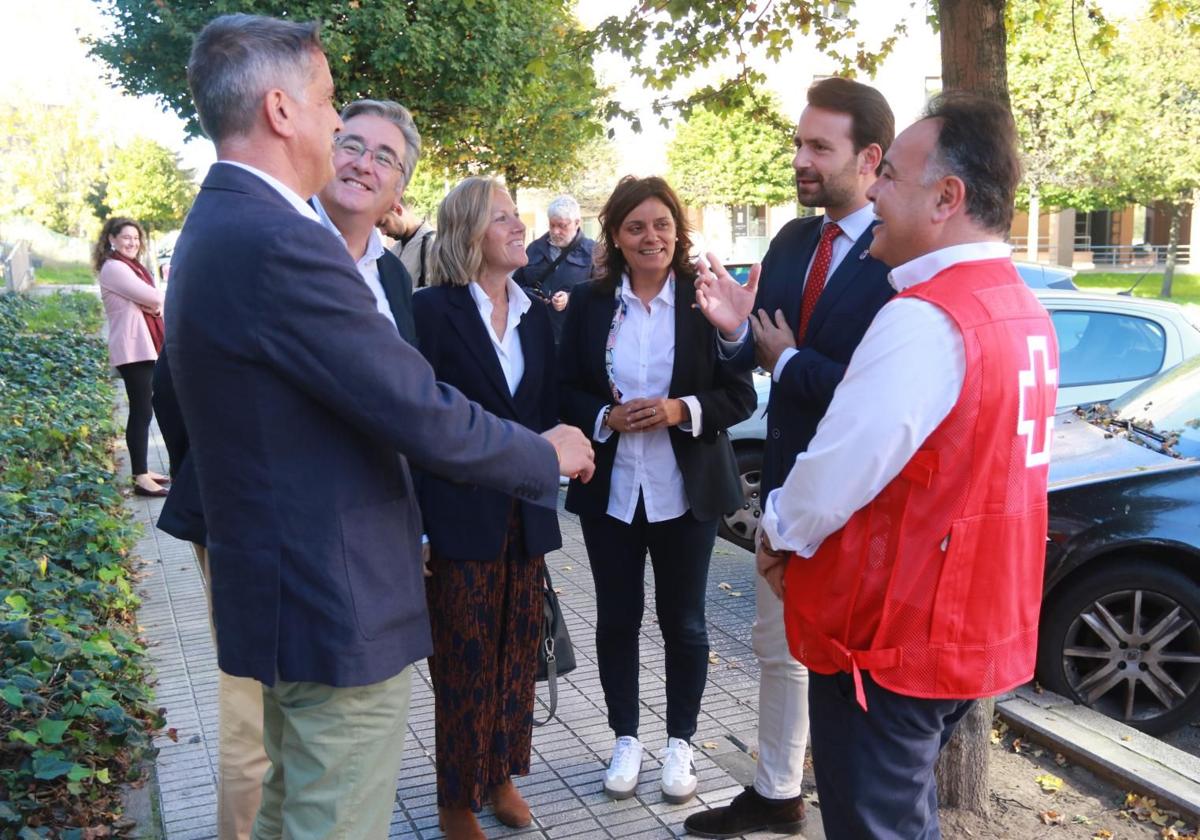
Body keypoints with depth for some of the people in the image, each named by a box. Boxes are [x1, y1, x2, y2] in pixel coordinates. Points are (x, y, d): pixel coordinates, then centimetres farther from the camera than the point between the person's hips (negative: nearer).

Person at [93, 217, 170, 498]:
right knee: (141, 412, -11)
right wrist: (157, 301, 4)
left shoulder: (130, 267, 21)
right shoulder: (114, 268, -11)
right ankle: (140, 478, -10)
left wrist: (155, 304, -8)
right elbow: (154, 298, -17)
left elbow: (155, 301, 14)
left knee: (142, 411, 13)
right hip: (133, 349, -10)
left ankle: (142, 471, 20)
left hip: (145, 347, 10)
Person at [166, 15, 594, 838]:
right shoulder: (281, 244, -24)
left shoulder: (217, 226, 8)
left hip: (284, 587, 10)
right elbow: (425, 415, -23)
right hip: (340, 605, -10)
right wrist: (548, 454, -7)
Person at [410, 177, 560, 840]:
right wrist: (418, 525, -13)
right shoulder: (432, 309, -9)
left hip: (526, 514, 5)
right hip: (461, 517, -5)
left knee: (517, 654, 14)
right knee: (464, 662, 7)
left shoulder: (535, 315, 9)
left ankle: (501, 773, 33)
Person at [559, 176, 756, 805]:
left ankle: (680, 742, 29)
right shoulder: (588, 303, 0)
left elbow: (741, 395, -5)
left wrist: (681, 411, -21)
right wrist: (606, 418, -17)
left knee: (683, 622, 10)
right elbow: (565, 391, 2)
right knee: (617, 618, 12)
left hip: (685, 490, -1)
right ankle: (625, 740, 30)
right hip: (609, 490, 2)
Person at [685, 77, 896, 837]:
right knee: (778, 646, 21)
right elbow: (761, 353, 5)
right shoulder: (791, 241, 4)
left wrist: (789, 361, -19)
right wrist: (737, 329, -16)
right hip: (787, 480, 8)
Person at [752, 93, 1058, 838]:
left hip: (888, 636, -9)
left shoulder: (924, 318, -24)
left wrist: (780, 536, -4)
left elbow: (835, 473, -24)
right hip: (977, 627, 9)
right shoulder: (1024, 310, 7)